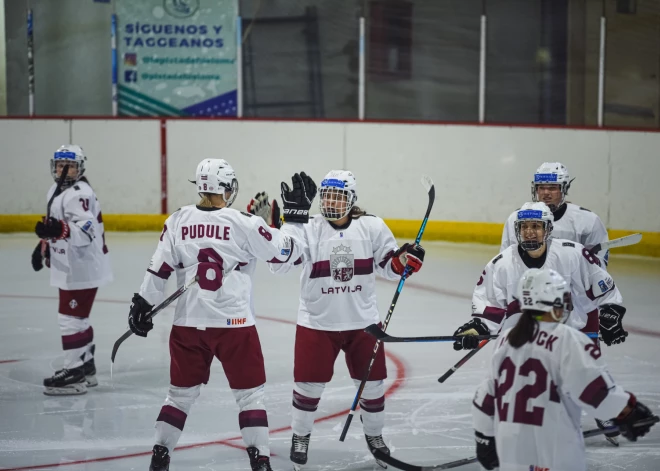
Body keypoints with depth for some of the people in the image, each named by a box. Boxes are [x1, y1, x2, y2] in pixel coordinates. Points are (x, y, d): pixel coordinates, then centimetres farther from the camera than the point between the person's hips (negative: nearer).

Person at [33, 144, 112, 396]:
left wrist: (61, 230, -47)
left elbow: (86, 232, -32)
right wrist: (44, 246, 31)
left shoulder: (80, 194, -20)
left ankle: (74, 374, -2)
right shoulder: (57, 191, 12)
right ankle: (86, 367, 31)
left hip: (82, 269, -11)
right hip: (69, 268, 11)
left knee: (70, 318, -8)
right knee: (78, 318, 19)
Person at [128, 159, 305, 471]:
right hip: (233, 324, -3)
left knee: (181, 392, 17)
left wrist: (143, 304, 9)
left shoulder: (178, 221, 2)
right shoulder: (243, 223, -8)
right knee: (249, 394, 7)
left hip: (188, 323, 4)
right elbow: (286, 253, -1)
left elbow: (158, 269, 2)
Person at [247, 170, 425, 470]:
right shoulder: (307, 228, -9)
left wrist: (405, 258, -20)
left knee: (372, 383, 11)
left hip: (363, 321, 2)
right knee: (308, 383, 4)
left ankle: (374, 435, 34)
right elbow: (279, 262, -20)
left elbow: (389, 266, 2)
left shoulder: (371, 227, -4)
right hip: (317, 322, -2)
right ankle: (300, 436, 26)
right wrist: (268, 226, -31)